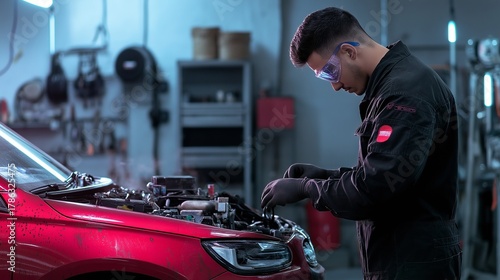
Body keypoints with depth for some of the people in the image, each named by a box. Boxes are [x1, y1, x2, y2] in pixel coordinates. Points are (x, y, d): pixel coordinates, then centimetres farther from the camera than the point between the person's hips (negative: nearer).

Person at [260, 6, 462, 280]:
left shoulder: (407, 90, -20)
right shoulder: (389, 83, 14)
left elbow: (374, 186, -26)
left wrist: (305, 187, -13)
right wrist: (324, 175, 9)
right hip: (398, 256, 10)